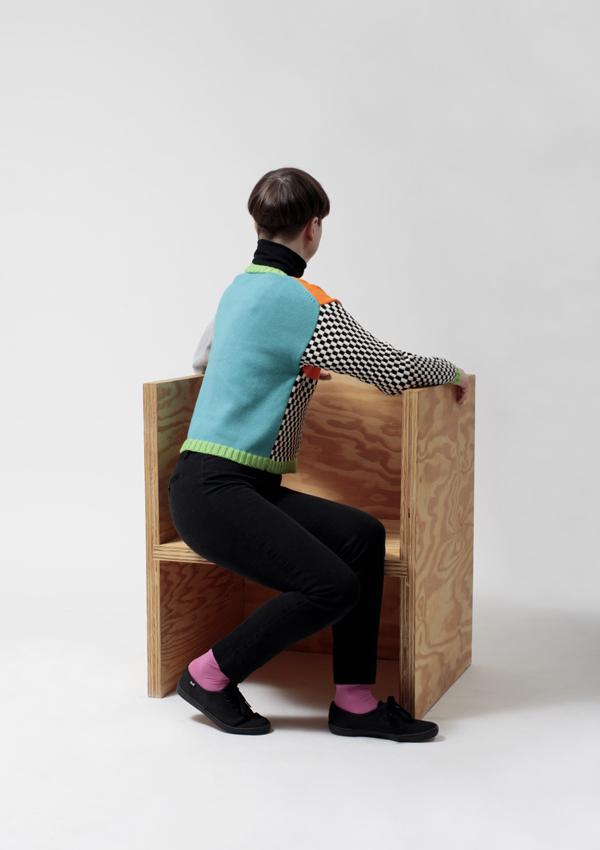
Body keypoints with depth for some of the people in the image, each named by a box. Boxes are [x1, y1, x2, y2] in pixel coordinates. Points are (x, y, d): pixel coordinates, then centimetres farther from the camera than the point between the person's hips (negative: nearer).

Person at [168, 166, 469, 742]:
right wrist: (450, 371, 8)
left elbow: (201, 360, 35)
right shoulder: (304, 303, -13)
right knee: (332, 586, -19)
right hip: (211, 492, -9)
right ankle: (211, 675, -1)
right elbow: (392, 372, -13)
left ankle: (354, 701, -2)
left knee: (362, 535, -3)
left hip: (245, 488, 9)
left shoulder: (239, 288, 16)